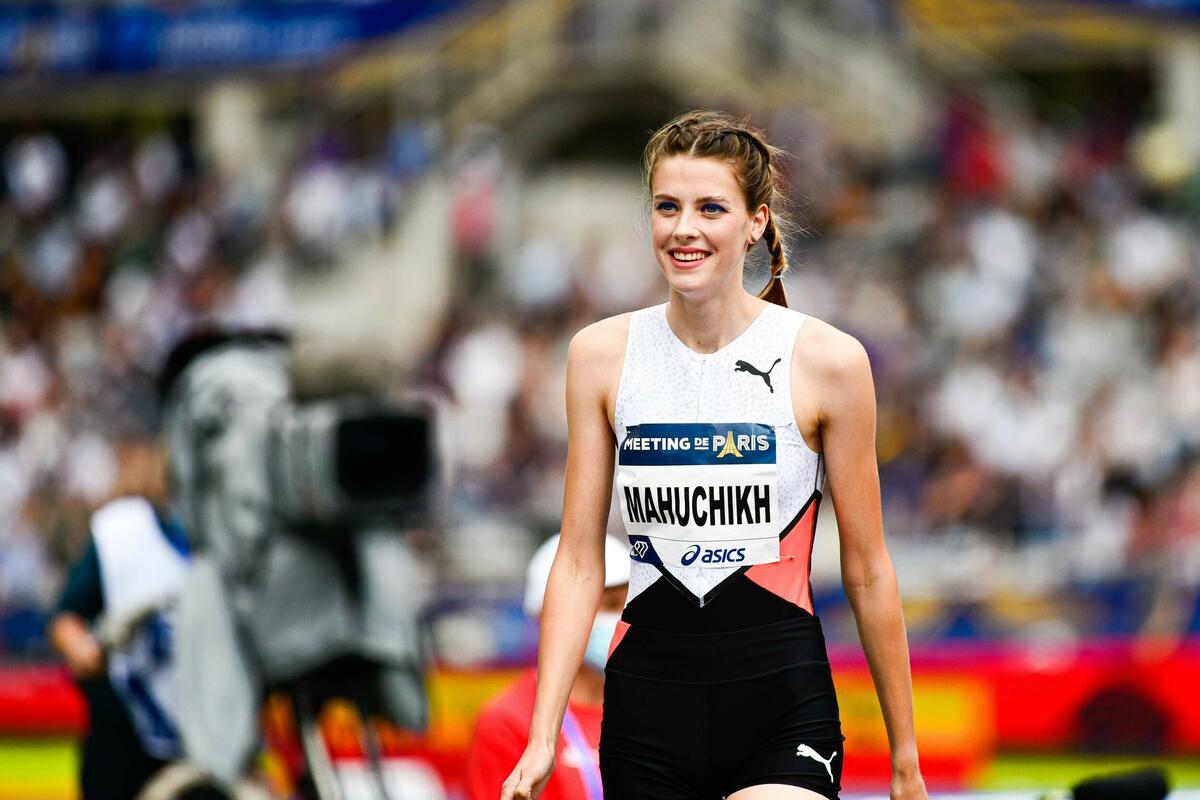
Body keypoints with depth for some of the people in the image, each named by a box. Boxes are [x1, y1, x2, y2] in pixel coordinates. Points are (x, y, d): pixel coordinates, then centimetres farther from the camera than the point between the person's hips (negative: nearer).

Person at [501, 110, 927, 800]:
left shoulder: (827, 360, -4)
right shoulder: (602, 355, 4)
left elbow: (868, 572, 2)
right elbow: (580, 561, 5)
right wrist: (542, 739, -3)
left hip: (783, 709, -3)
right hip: (647, 707, 3)